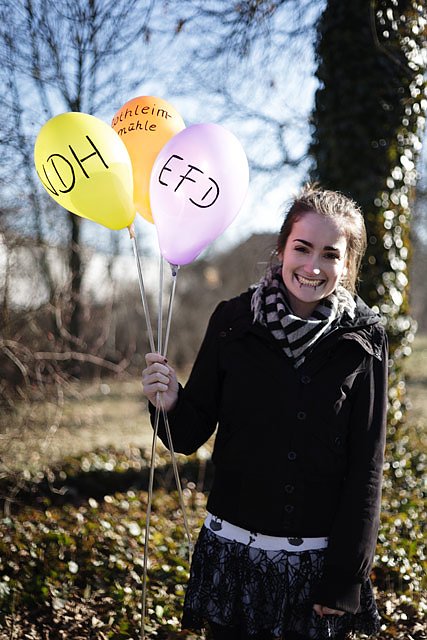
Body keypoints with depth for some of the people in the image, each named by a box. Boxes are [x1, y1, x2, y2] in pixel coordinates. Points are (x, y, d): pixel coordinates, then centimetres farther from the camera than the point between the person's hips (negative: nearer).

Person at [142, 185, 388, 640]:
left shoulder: (363, 341, -7)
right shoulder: (233, 322, -6)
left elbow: (366, 465, -4)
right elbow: (191, 435, -1)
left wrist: (347, 575, -6)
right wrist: (172, 404, -23)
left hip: (319, 559, 0)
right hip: (236, 549, 1)